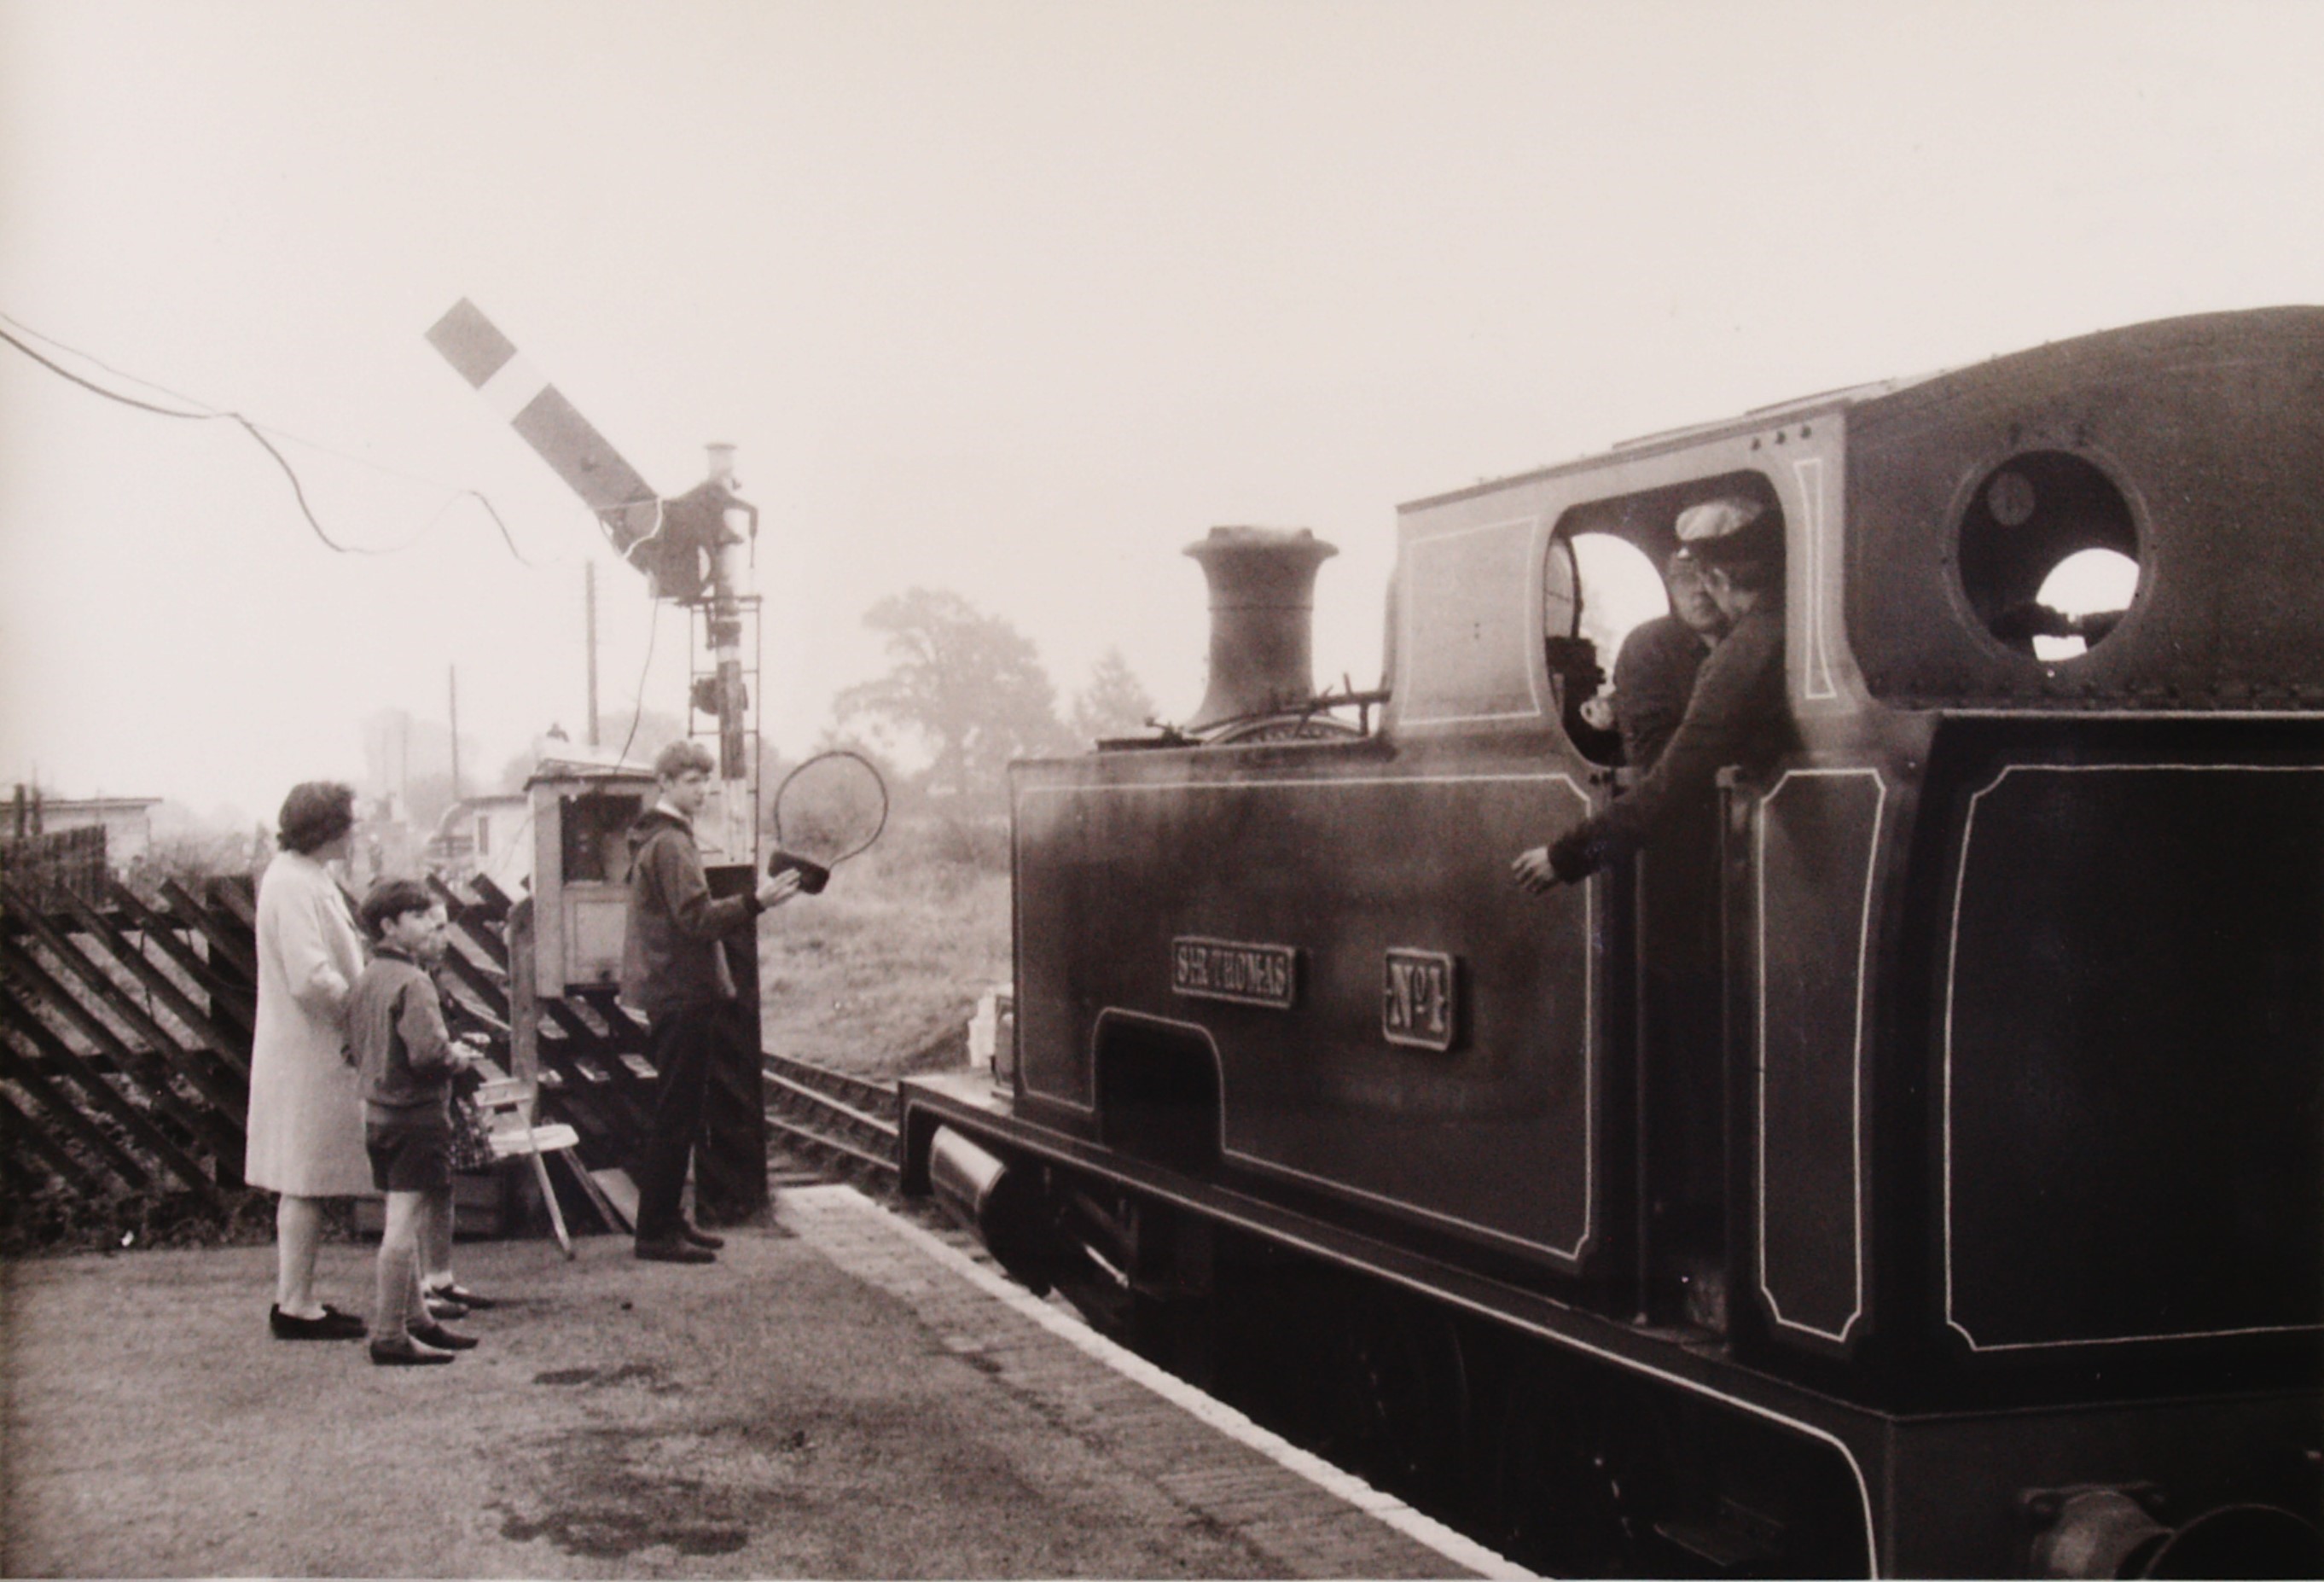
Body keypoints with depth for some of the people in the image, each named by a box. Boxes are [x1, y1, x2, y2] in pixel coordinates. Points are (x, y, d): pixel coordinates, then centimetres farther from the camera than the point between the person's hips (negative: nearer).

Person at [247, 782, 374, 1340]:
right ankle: (296, 1306, 1)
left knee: (303, 1184, 14)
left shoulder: (304, 877, 15)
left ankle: (294, 1299, 21)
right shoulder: (293, 885, -18)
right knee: (307, 1183, -4)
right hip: (309, 1056, -10)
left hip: (310, 1054, 10)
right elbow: (312, 979, -25)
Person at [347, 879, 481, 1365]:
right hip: (417, 1116, -10)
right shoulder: (412, 982, -16)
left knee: (403, 1225, 18)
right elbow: (428, 1053, -26)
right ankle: (389, 1335, -6)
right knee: (405, 1225, -7)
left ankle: (416, 1319, 28)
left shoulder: (366, 980, 12)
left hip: (378, 1113, 10)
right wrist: (457, 1055, -5)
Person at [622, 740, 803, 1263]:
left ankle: (666, 1221, 21)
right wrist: (755, 902, -25)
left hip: (676, 993, 11)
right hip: (681, 996, -11)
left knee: (678, 1115, 14)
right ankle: (656, 1231, -3)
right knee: (676, 1117, -7)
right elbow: (696, 919, -22)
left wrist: (749, 906, 15)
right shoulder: (669, 844, -14)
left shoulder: (662, 840, 19)